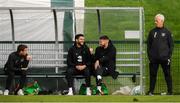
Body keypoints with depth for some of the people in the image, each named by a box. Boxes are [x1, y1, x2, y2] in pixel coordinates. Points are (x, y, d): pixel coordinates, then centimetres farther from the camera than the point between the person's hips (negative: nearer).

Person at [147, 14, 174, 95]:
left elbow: (171, 45, 5)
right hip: (154, 58, 2)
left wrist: (169, 56, -4)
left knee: (167, 75, 1)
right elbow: (148, 45, 11)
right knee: (153, 75, 2)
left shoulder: (167, 32, 4)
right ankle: (151, 91, 8)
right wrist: (149, 56, 3)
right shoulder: (152, 32, 9)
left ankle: (170, 91, 6)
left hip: (164, 58, -2)